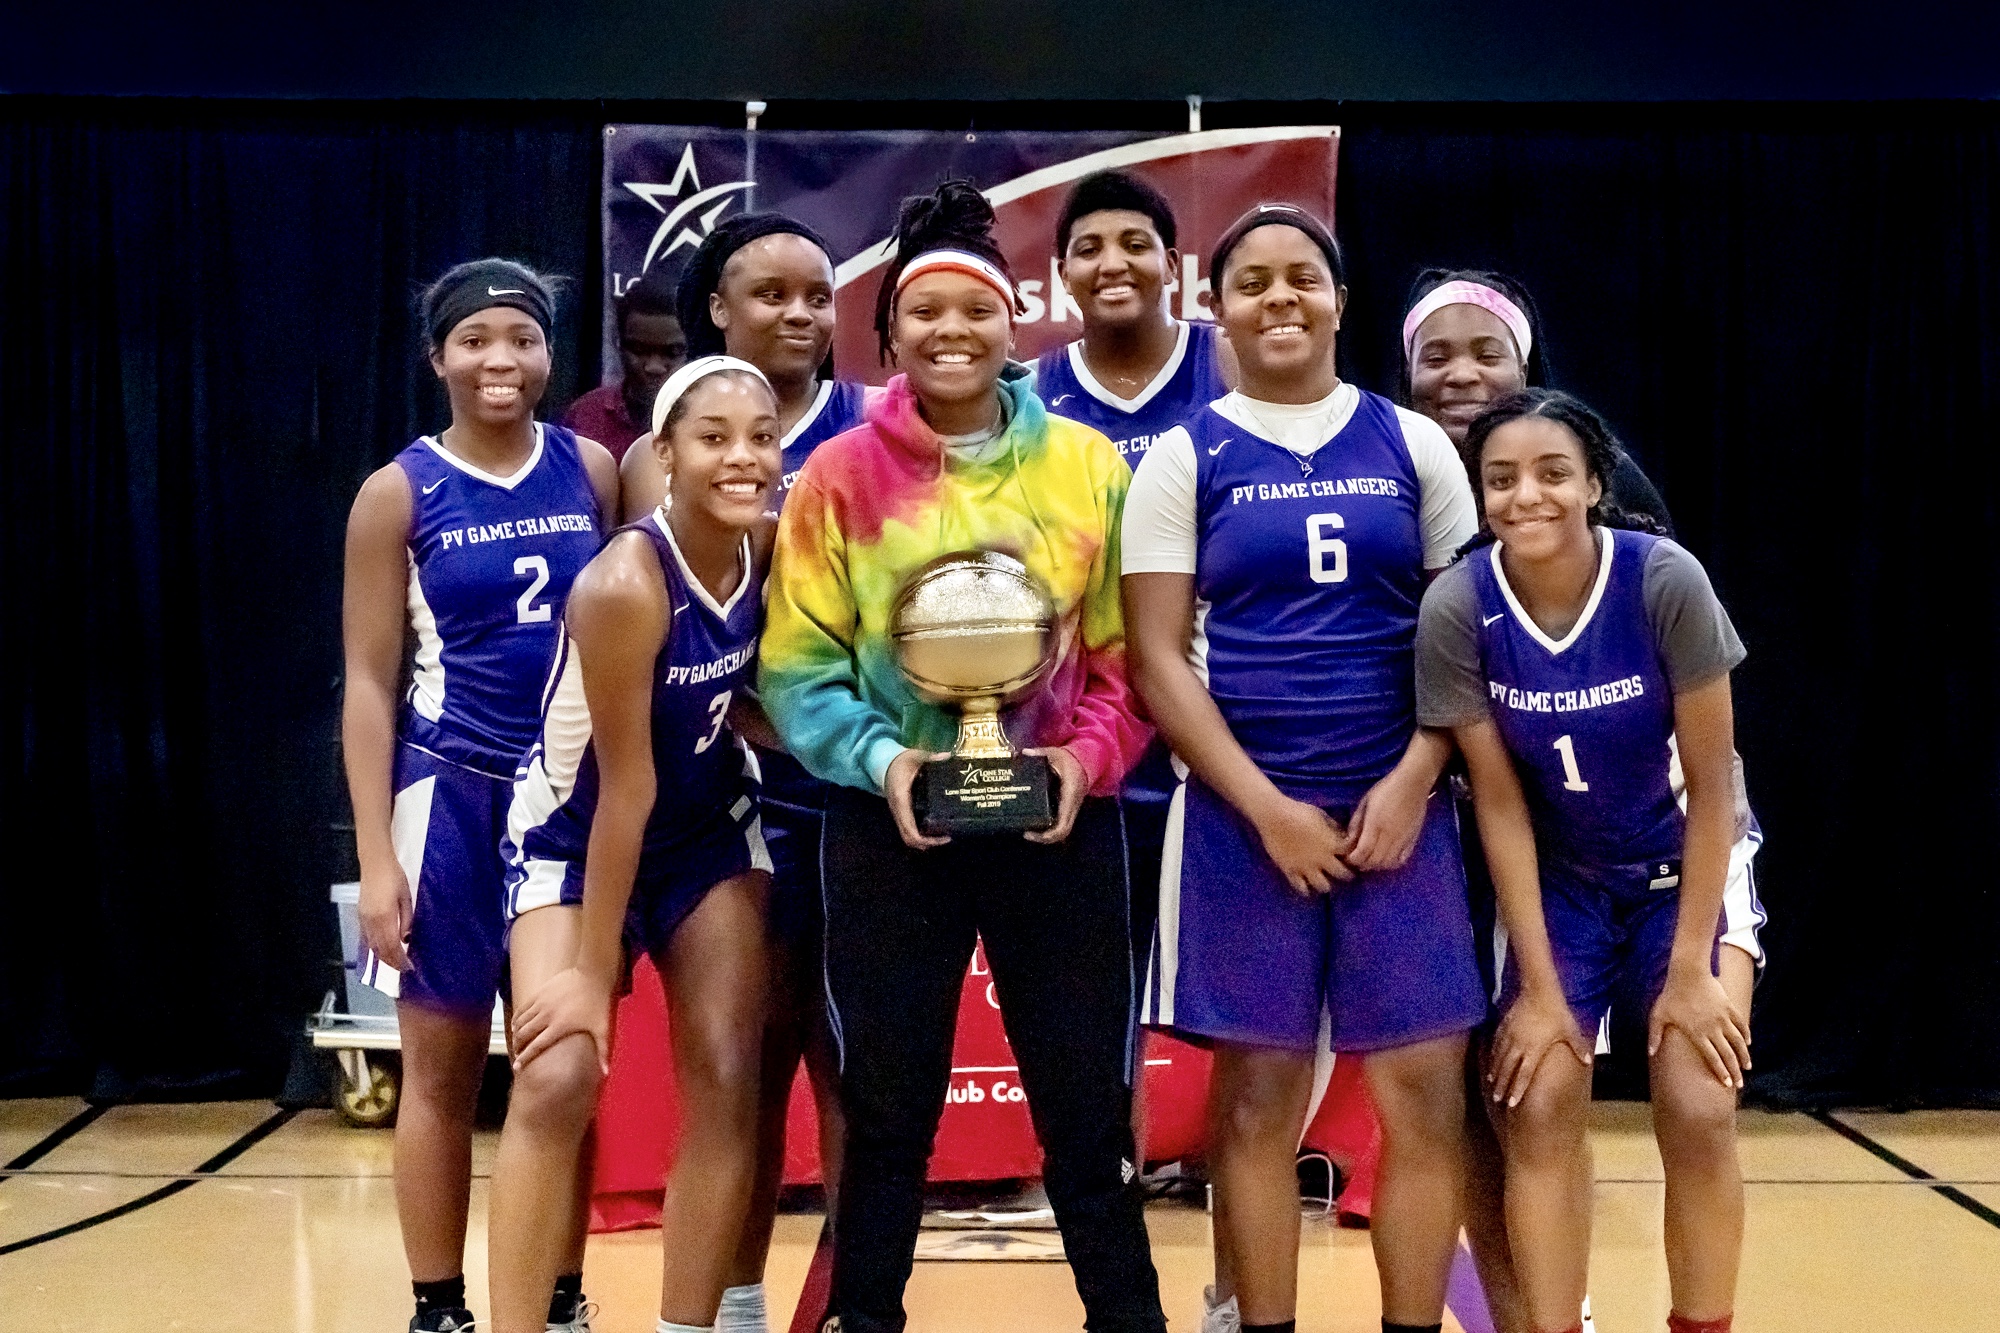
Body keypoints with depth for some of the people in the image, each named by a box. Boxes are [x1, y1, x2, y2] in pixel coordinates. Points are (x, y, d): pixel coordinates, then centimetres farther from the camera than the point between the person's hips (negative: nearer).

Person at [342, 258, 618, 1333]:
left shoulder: (593, 471, 4)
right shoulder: (399, 493, -3)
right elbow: (370, 683, -3)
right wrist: (376, 857, -9)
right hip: (454, 796, -2)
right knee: (442, 1067, 5)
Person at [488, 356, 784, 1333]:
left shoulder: (771, 547, -12)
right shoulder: (625, 584, -29)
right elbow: (624, 786, -24)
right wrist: (592, 968, -19)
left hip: (710, 825, 6)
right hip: (576, 832, -5)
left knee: (726, 1081, 0)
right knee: (557, 1079, -18)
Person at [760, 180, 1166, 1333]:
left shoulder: (1089, 466, 3)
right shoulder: (842, 475, 0)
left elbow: (1130, 652, 2)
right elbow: (798, 665, -3)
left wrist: (1089, 758, -14)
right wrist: (876, 759, -18)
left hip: (1061, 824, 1)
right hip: (889, 828, 0)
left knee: (1088, 1106, 8)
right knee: (887, 1110, 10)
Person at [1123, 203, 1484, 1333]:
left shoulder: (1412, 444, 8)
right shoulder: (1185, 458, 3)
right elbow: (1158, 658, -2)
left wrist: (1412, 780, -7)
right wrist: (1267, 807, -10)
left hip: (1399, 805, 1)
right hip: (1245, 814, -1)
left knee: (1427, 1093, -1)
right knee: (1259, 1099, 3)